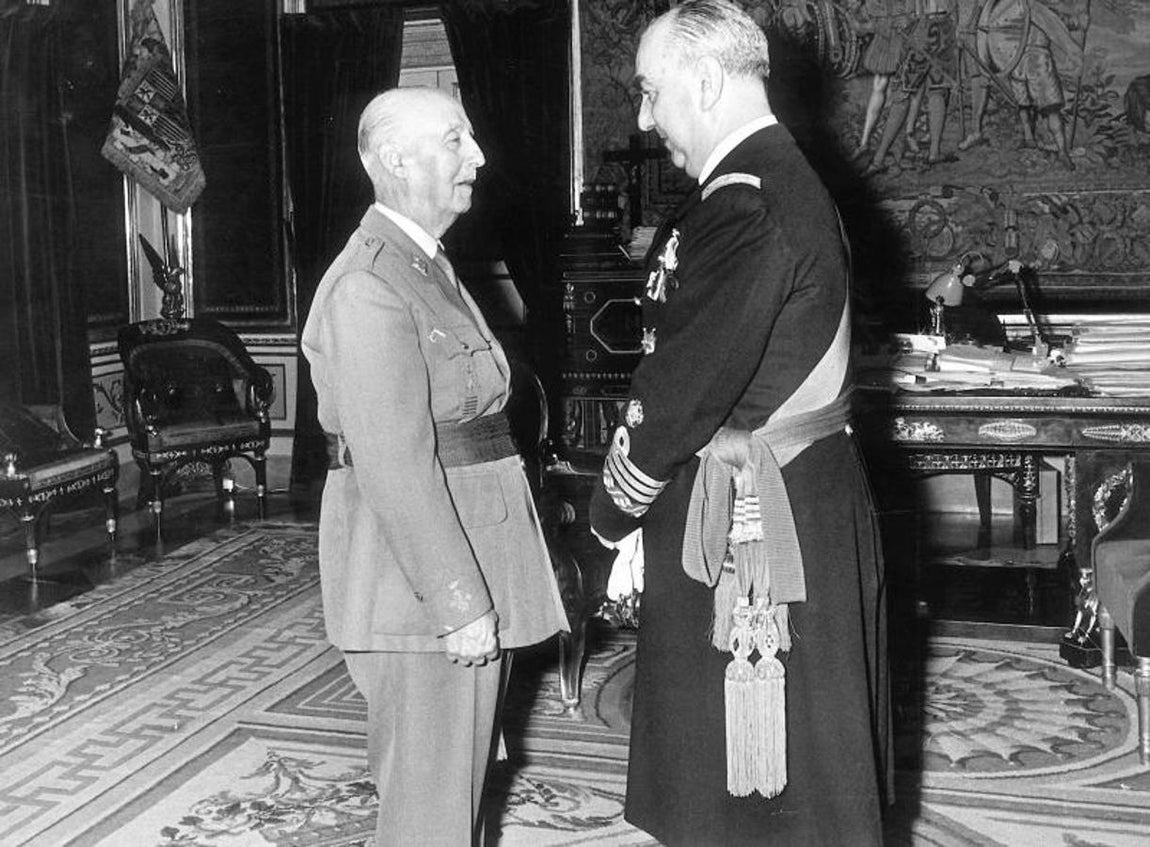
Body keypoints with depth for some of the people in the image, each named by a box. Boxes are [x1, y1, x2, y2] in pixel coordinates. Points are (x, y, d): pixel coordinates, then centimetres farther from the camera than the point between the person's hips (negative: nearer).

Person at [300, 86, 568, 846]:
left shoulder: (424, 267, 13)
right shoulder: (370, 288, -18)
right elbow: (394, 466, -23)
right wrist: (459, 602, -21)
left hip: (462, 552, 10)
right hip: (425, 572, -10)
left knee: (458, 766, 20)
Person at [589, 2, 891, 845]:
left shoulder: (742, 205, -19)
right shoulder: (786, 179, 13)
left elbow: (686, 386, -20)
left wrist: (615, 509, -6)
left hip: (743, 522, -10)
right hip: (807, 499, 10)